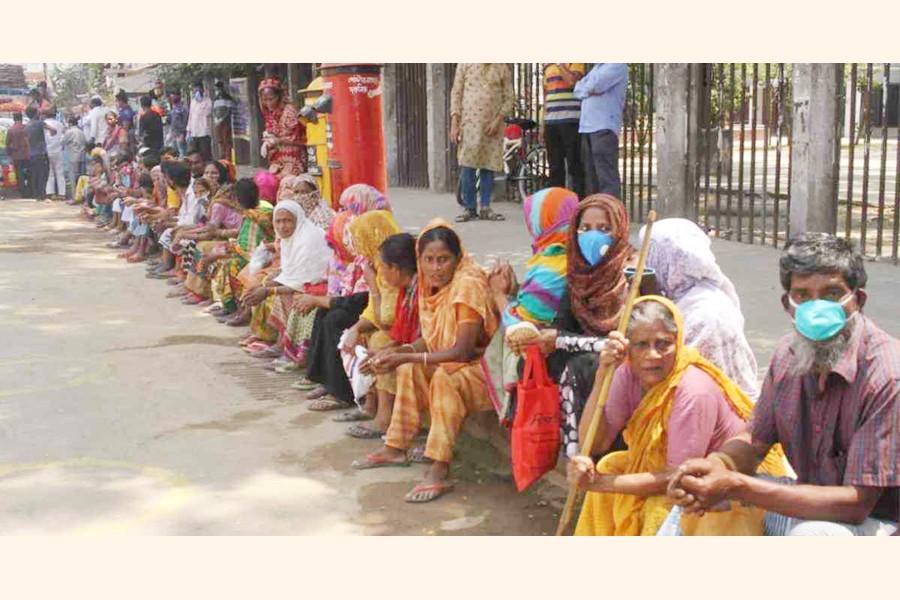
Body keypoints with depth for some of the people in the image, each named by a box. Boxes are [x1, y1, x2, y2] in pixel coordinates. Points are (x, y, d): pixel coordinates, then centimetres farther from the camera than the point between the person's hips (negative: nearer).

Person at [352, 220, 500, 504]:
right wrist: (398, 352, -12)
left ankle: (440, 472, -33)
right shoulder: (432, 285, 3)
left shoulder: (469, 284, -22)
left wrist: (406, 358, -26)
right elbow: (429, 340, 7)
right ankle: (395, 448, 7)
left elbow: (462, 351, -25)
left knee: (444, 377, -31)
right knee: (409, 370, -2)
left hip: (482, 367, -9)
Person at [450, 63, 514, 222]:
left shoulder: (502, 68, 9)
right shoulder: (466, 64, 7)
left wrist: (498, 120, -8)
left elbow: (509, 98, 6)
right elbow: (456, 93, 5)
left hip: (492, 126, 1)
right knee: (467, 167, -5)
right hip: (470, 121, -1)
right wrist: (454, 122, -3)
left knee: (489, 166, 2)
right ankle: (469, 208, 2)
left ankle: (485, 208, 9)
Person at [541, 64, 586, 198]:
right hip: (550, 122, 6)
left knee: (574, 166, -6)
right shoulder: (548, 66, 19)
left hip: (570, 121, -6)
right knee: (555, 167, 9)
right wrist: (542, 125, 17)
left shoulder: (575, 62, 1)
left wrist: (560, 64, -9)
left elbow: (573, 81, -19)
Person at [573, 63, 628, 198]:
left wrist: (587, 86, 8)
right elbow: (578, 89, 16)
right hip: (586, 127, 9)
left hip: (604, 127, -8)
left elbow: (596, 84, -13)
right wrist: (589, 91, -4)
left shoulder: (617, 64, 0)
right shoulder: (595, 68, 25)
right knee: (590, 177, 9)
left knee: (606, 178, -13)